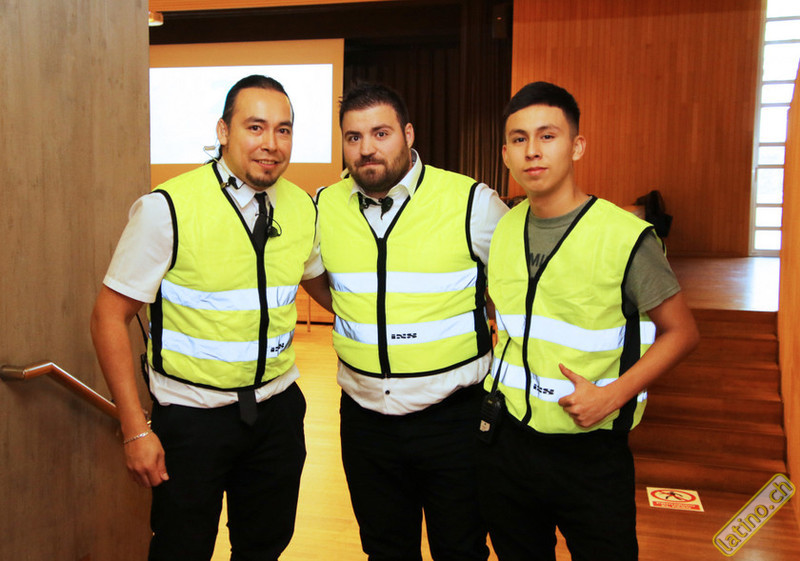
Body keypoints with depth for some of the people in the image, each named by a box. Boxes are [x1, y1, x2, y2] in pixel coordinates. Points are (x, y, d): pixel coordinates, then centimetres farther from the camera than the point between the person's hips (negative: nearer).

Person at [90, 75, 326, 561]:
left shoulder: (305, 209, -1)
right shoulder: (168, 209, -16)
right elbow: (110, 317, -11)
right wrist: (135, 429, -13)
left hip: (278, 408, 5)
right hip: (191, 414, -4)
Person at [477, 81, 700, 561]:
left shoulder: (625, 237, -15)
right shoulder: (503, 230, 2)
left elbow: (682, 331, -7)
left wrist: (613, 395, -18)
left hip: (591, 453, -4)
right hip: (507, 439, 5)